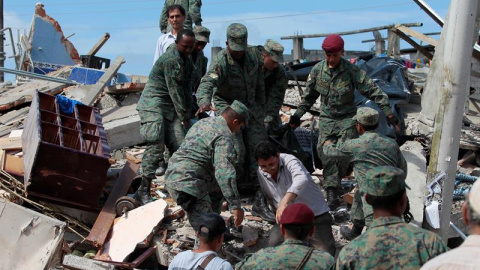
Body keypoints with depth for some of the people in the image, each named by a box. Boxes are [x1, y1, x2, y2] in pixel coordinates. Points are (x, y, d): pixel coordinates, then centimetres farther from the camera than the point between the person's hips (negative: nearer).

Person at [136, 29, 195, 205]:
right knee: (156, 146, -17)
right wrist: (184, 117, -13)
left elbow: (187, 90, 12)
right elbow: (175, 91, -16)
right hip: (154, 105, -9)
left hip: (172, 108, 9)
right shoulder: (170, 60, -17)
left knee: (180, 146, 0)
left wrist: (188, 116, 4)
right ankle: (143, 191, -14)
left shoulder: (188, 61, 13)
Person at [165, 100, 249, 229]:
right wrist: (236, 206, -23)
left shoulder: (203, 122, 18)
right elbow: (224, 172, -24)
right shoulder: (224, 136, -12)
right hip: (187, 183, -10)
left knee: (217, 189, 27)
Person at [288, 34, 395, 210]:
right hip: (326, 118, 3)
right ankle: (332, 191, -6)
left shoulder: (352, 71, -11)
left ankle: (337, 180, 17)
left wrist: (387, 110, -14)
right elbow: (309, 95, 12)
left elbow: (372, 90, -8)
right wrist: (298, 115, 13)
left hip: (347, 118, -2)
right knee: (326, 153, -9)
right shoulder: (318, 70, 0)